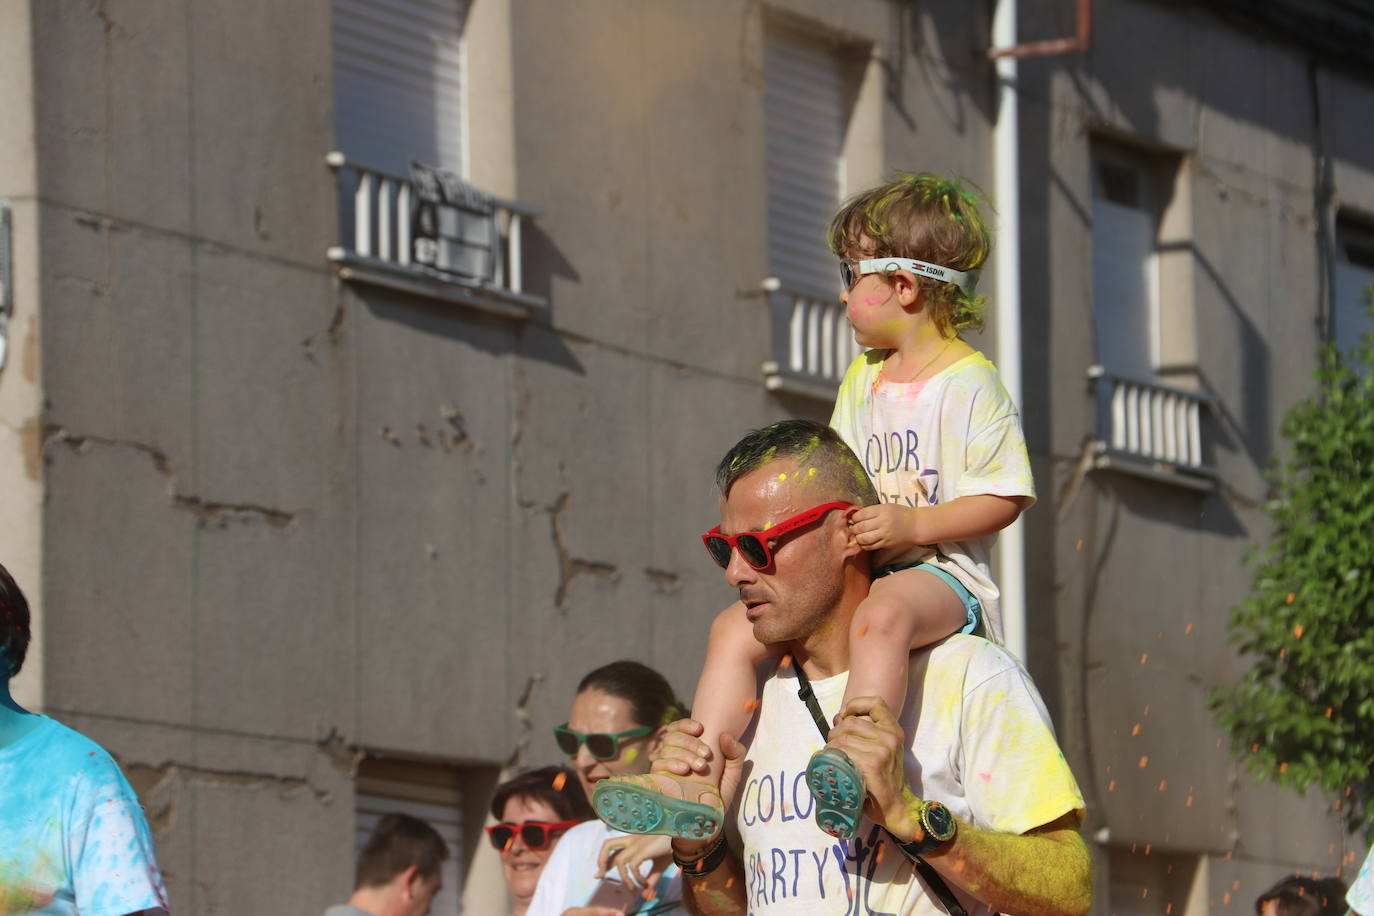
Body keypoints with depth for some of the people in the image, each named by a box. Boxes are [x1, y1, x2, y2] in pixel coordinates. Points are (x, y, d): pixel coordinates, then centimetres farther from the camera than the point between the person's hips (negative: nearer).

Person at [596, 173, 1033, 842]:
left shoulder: (969, 384, -6)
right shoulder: (862, 379, 19)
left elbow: (1006, 497, -10)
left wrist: (911, 524, -20)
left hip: (941, 570, -8)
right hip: (856, 570, 8)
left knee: (879, 615, -42)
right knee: (734, 629, -9)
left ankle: (853, 765, -54)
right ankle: (694, 794, -15)